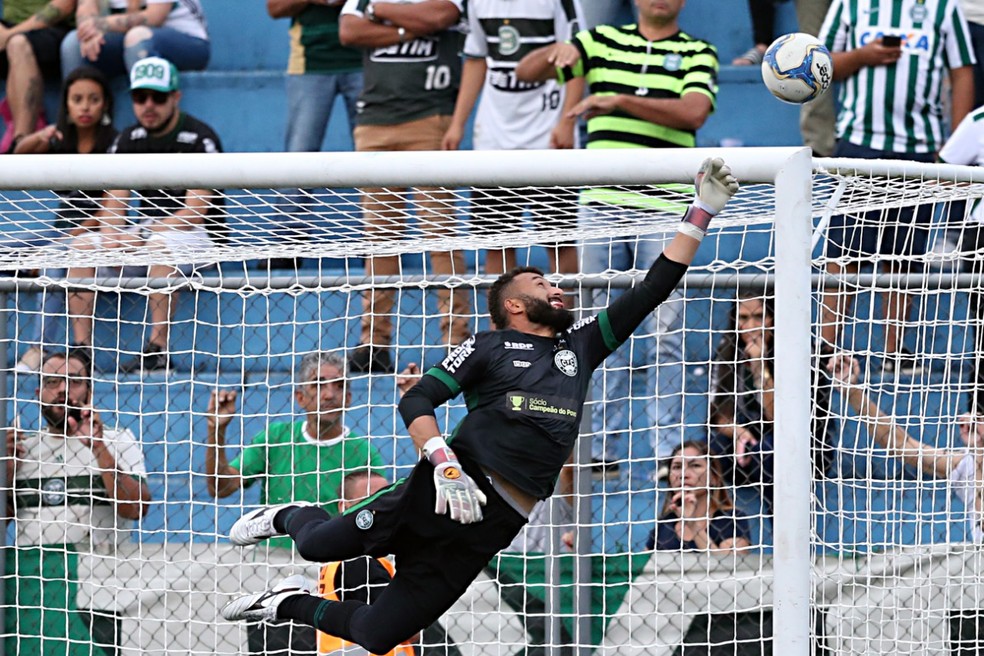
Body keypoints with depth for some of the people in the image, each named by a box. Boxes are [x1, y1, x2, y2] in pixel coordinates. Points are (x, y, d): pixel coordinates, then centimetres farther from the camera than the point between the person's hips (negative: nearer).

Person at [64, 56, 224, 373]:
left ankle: (158, 349, -37)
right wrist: (110, 233, -18)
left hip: (198, 235, -7)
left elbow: (196, 213, -18)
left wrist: (142, 237, -27)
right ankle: (81, 347, -19)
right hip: (145, 231, 7)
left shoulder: (200, 139, -11)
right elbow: (113, 204, 6)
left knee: (160, 246, -39)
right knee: (82, 245, -14)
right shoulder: (128, 140, 9)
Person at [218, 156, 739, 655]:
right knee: (319, 544, -16)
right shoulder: (489, 347, 6)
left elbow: (654, 288, 19)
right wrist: (445, 465, -21)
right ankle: (288, 519, 22)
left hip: (497, 524, 4)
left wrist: (701, 212, 13)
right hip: (454, 488, -4)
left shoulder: (580, 346, 20)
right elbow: (416, 401, -3)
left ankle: (288, 605, 26)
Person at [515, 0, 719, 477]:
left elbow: (693, 112, -12)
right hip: (601, 204, 2)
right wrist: (556, 53, -12)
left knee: (664, 335, -4)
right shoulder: (602, 42, 14)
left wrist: (619, 100, -20)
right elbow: (526, 72, 11)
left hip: (664, 210, -2)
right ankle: (599, 446, 10)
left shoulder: (697, 54, 7)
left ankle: (668, 450, 0)